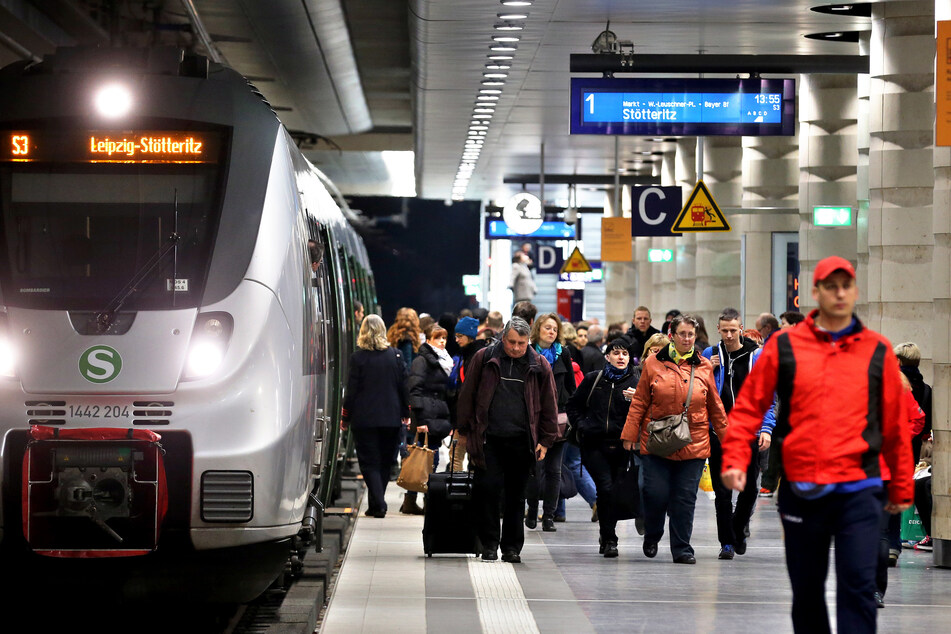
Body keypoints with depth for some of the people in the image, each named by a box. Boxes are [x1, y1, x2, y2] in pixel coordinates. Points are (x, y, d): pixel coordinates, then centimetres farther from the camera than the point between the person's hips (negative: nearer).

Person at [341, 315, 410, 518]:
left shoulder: (358, 357, -8)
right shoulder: (395, 355, -1)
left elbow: (352, 390, -6)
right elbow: (404, 386, 4)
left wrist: (345, 417, 4)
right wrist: (406, 413, 14)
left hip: (364, 418, -3)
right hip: (391, 418, 3)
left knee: (369, 462, 2)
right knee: (385, 462, 14)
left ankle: (378, 505, -11)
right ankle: (376, 504, 19)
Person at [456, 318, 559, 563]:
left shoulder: (539, 366, 6)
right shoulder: (484, 359, 4)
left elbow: (549, 405, 11)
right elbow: (467, 396, 7)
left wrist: (545, 440, 7)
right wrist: (467, 431, 4)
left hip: (522, 441, 1)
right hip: (489, 439, -1)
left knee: (516, 495, 6)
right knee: (487, 489, -6)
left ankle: (512, 547, 14)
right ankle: (489, 544, 4)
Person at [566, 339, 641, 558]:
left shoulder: (635, 382, 4)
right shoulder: (593, 379, 8)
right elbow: (573, 406, 19)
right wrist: (581, 425, 4)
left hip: (621, 445, 0)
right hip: (594, 444, 0)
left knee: (615, 490, 5)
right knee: (606, 488, -14)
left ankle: (607, 537, 24)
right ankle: (609, 539, -7)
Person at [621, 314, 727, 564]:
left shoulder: (704, 366, 7)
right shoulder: (654, 363, 3)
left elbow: (715, 406, 15)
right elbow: (639, 402, 6)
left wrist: (726, 437, 15)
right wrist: (630, 434, 3)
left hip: (694, 445, 1)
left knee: (685, 497, 0)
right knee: (656, 494, -4)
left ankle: (682, 549, 10)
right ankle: (652, 537, 23)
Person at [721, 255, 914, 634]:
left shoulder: (878, 352, 5)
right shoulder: (784, 346, 4)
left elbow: (895, 426, 9)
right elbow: (748, 407, 6)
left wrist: (901, 488, 11)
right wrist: (735, 460, -6)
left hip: (858, 490, -1)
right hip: (800, 489, 1)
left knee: (858, 586, -10)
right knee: (806, 589, 11)